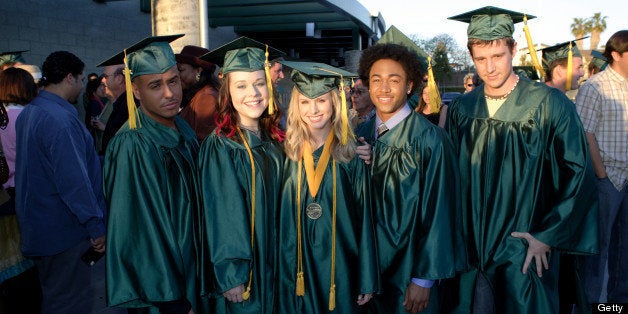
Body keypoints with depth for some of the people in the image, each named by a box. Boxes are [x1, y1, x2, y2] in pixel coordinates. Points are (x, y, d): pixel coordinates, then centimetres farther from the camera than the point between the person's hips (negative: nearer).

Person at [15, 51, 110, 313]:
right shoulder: (60, 119, -23)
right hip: (65, 230, -10)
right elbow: (74, 181, -26)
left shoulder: (28, 113, 9)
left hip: (38, 226, 10)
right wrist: (95, 227, -19)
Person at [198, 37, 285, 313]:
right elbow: (221, 216, -17)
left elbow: (281, 202, 8)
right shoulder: (219, 147, -17)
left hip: (274, 260, 6)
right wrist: (230, 277, -17)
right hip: (241, 269, -6)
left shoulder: (274, 140, 1)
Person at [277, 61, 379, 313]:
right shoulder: (289, 153, -2)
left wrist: (368, 281, -4)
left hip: (340, 267, -1)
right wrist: (283, 270, 1)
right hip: (298, 271, 1)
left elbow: (364, 220, -4)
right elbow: (279, 218, 3)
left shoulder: (350, 155, -6)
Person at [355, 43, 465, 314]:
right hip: (367, 264, 4)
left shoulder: (429, 139, -16)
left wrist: (424, 278, -14)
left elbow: (438, 211, -15)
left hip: (409, 268, -4)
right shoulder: (362, 134, -1)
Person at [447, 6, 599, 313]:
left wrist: (547, 237, -10)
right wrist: (459, 235, 4)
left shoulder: (549, 104, -11)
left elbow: (578, 173, -9)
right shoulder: (461, 110, -1)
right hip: (472, 249, 3)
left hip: (525, 252, -3)